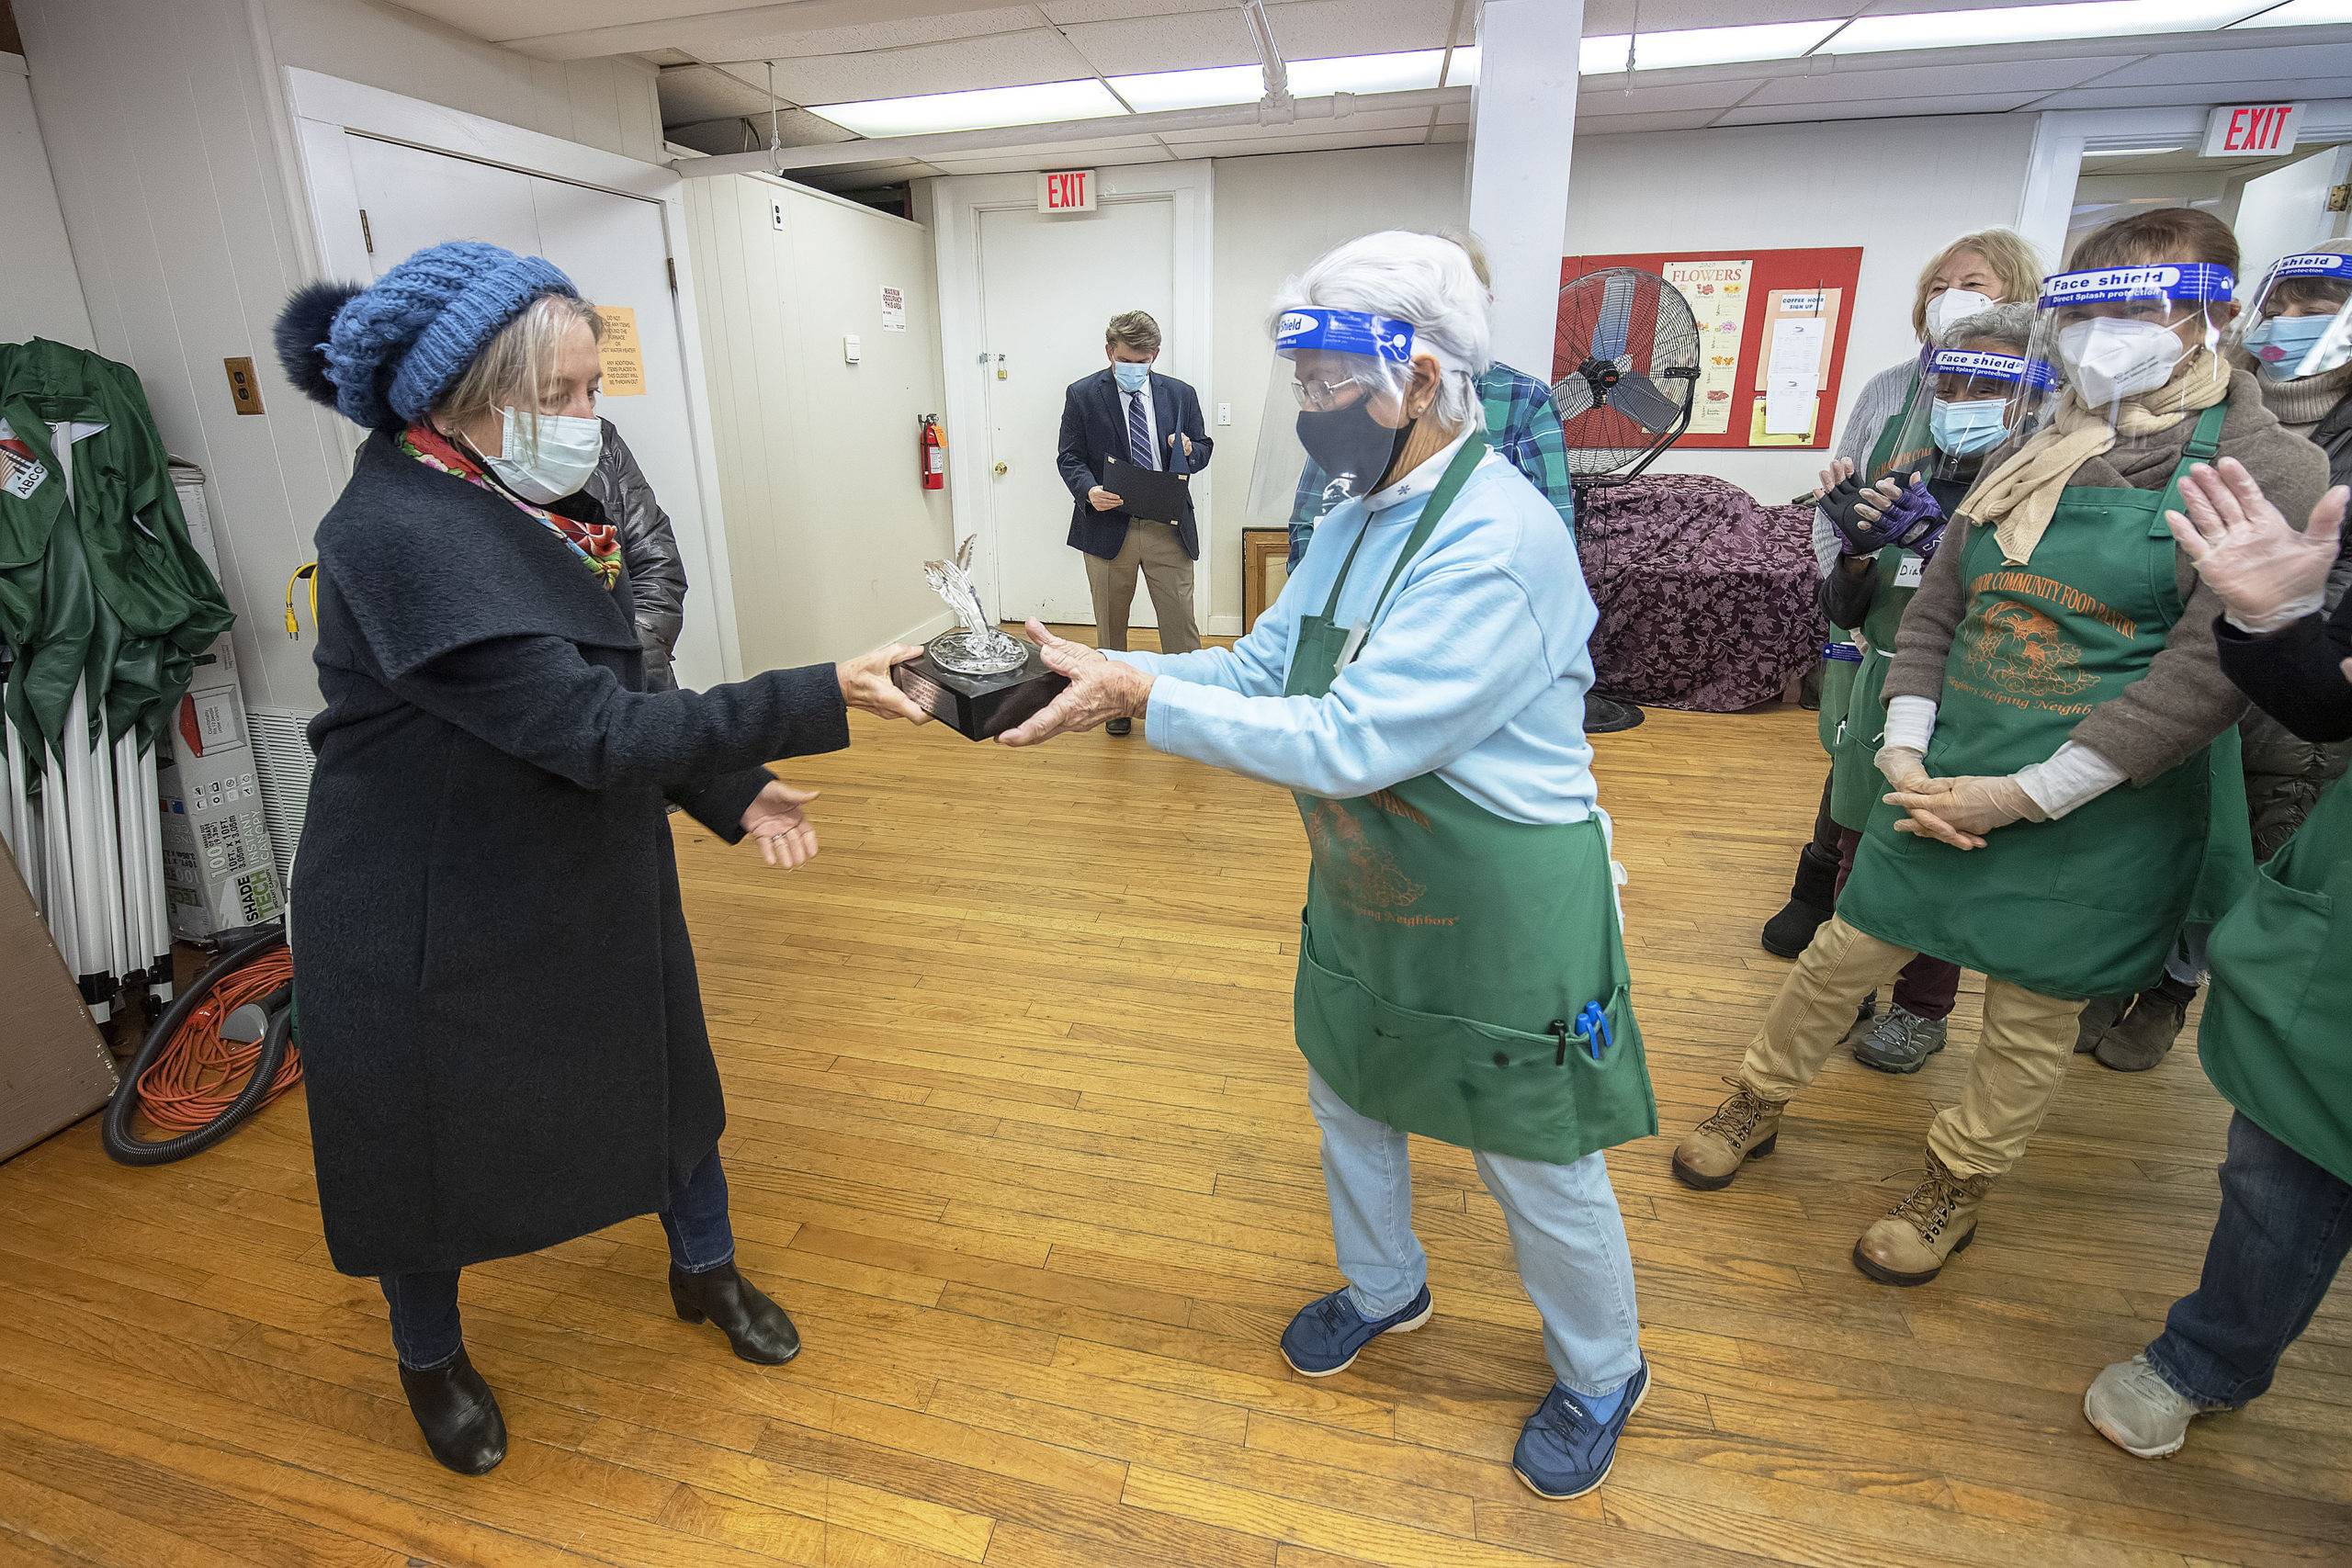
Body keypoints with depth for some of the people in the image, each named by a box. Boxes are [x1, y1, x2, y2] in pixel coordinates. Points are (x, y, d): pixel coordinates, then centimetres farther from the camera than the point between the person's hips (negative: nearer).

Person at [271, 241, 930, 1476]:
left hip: (587, 884, 8)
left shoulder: (523, 508, -1)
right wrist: (824, 698, -35)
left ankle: (703, 1271, 46)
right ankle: (431, 1357, 46)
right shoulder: (399, 537, -27)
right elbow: (593, 731, -33)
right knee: (435, 1148, 16)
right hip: (435, 927, -7)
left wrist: (730, 789, 1)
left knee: (666, 1073, 19)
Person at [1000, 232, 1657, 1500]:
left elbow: (1348, 744, -32)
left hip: (1499, 916, -8)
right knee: (1348, 1099, 25)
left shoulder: (1499, 542, -28)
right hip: (1363, 894, 8)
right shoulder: (1357, 522, 2)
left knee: (1539, 1166, 13)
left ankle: (1600, 1377, 44)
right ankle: (1385, 1288, 55)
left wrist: (1143, 695, -28)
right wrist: (1110, 674, -13)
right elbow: (1262, 664, 1)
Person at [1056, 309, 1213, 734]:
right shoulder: (1082, 396, 1)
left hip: (1168, 528, 1)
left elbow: (1203, 448, 13)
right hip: (1108, 525, -1)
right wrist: (1089, 490, -21)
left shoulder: (1180, 394, 7)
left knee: (1180, 620, 1)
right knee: (1110, 624, 11)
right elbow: (1070, 458, 0)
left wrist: (1189, 451, -11)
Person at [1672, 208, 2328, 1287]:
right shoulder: (2034, 453, 8)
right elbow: (1938, 600, 7)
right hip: (1939, 786, 4)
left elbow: (2211, 671, -15)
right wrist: (1905, 748, -6)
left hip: (2095, 816, -4)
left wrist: (2028, 795, -18)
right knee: (1844, 956, 11)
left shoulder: (2266, 471, -8)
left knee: (2032, 1016, 11)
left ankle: (1955, 1193, 34)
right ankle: (1756, 1105, 34)